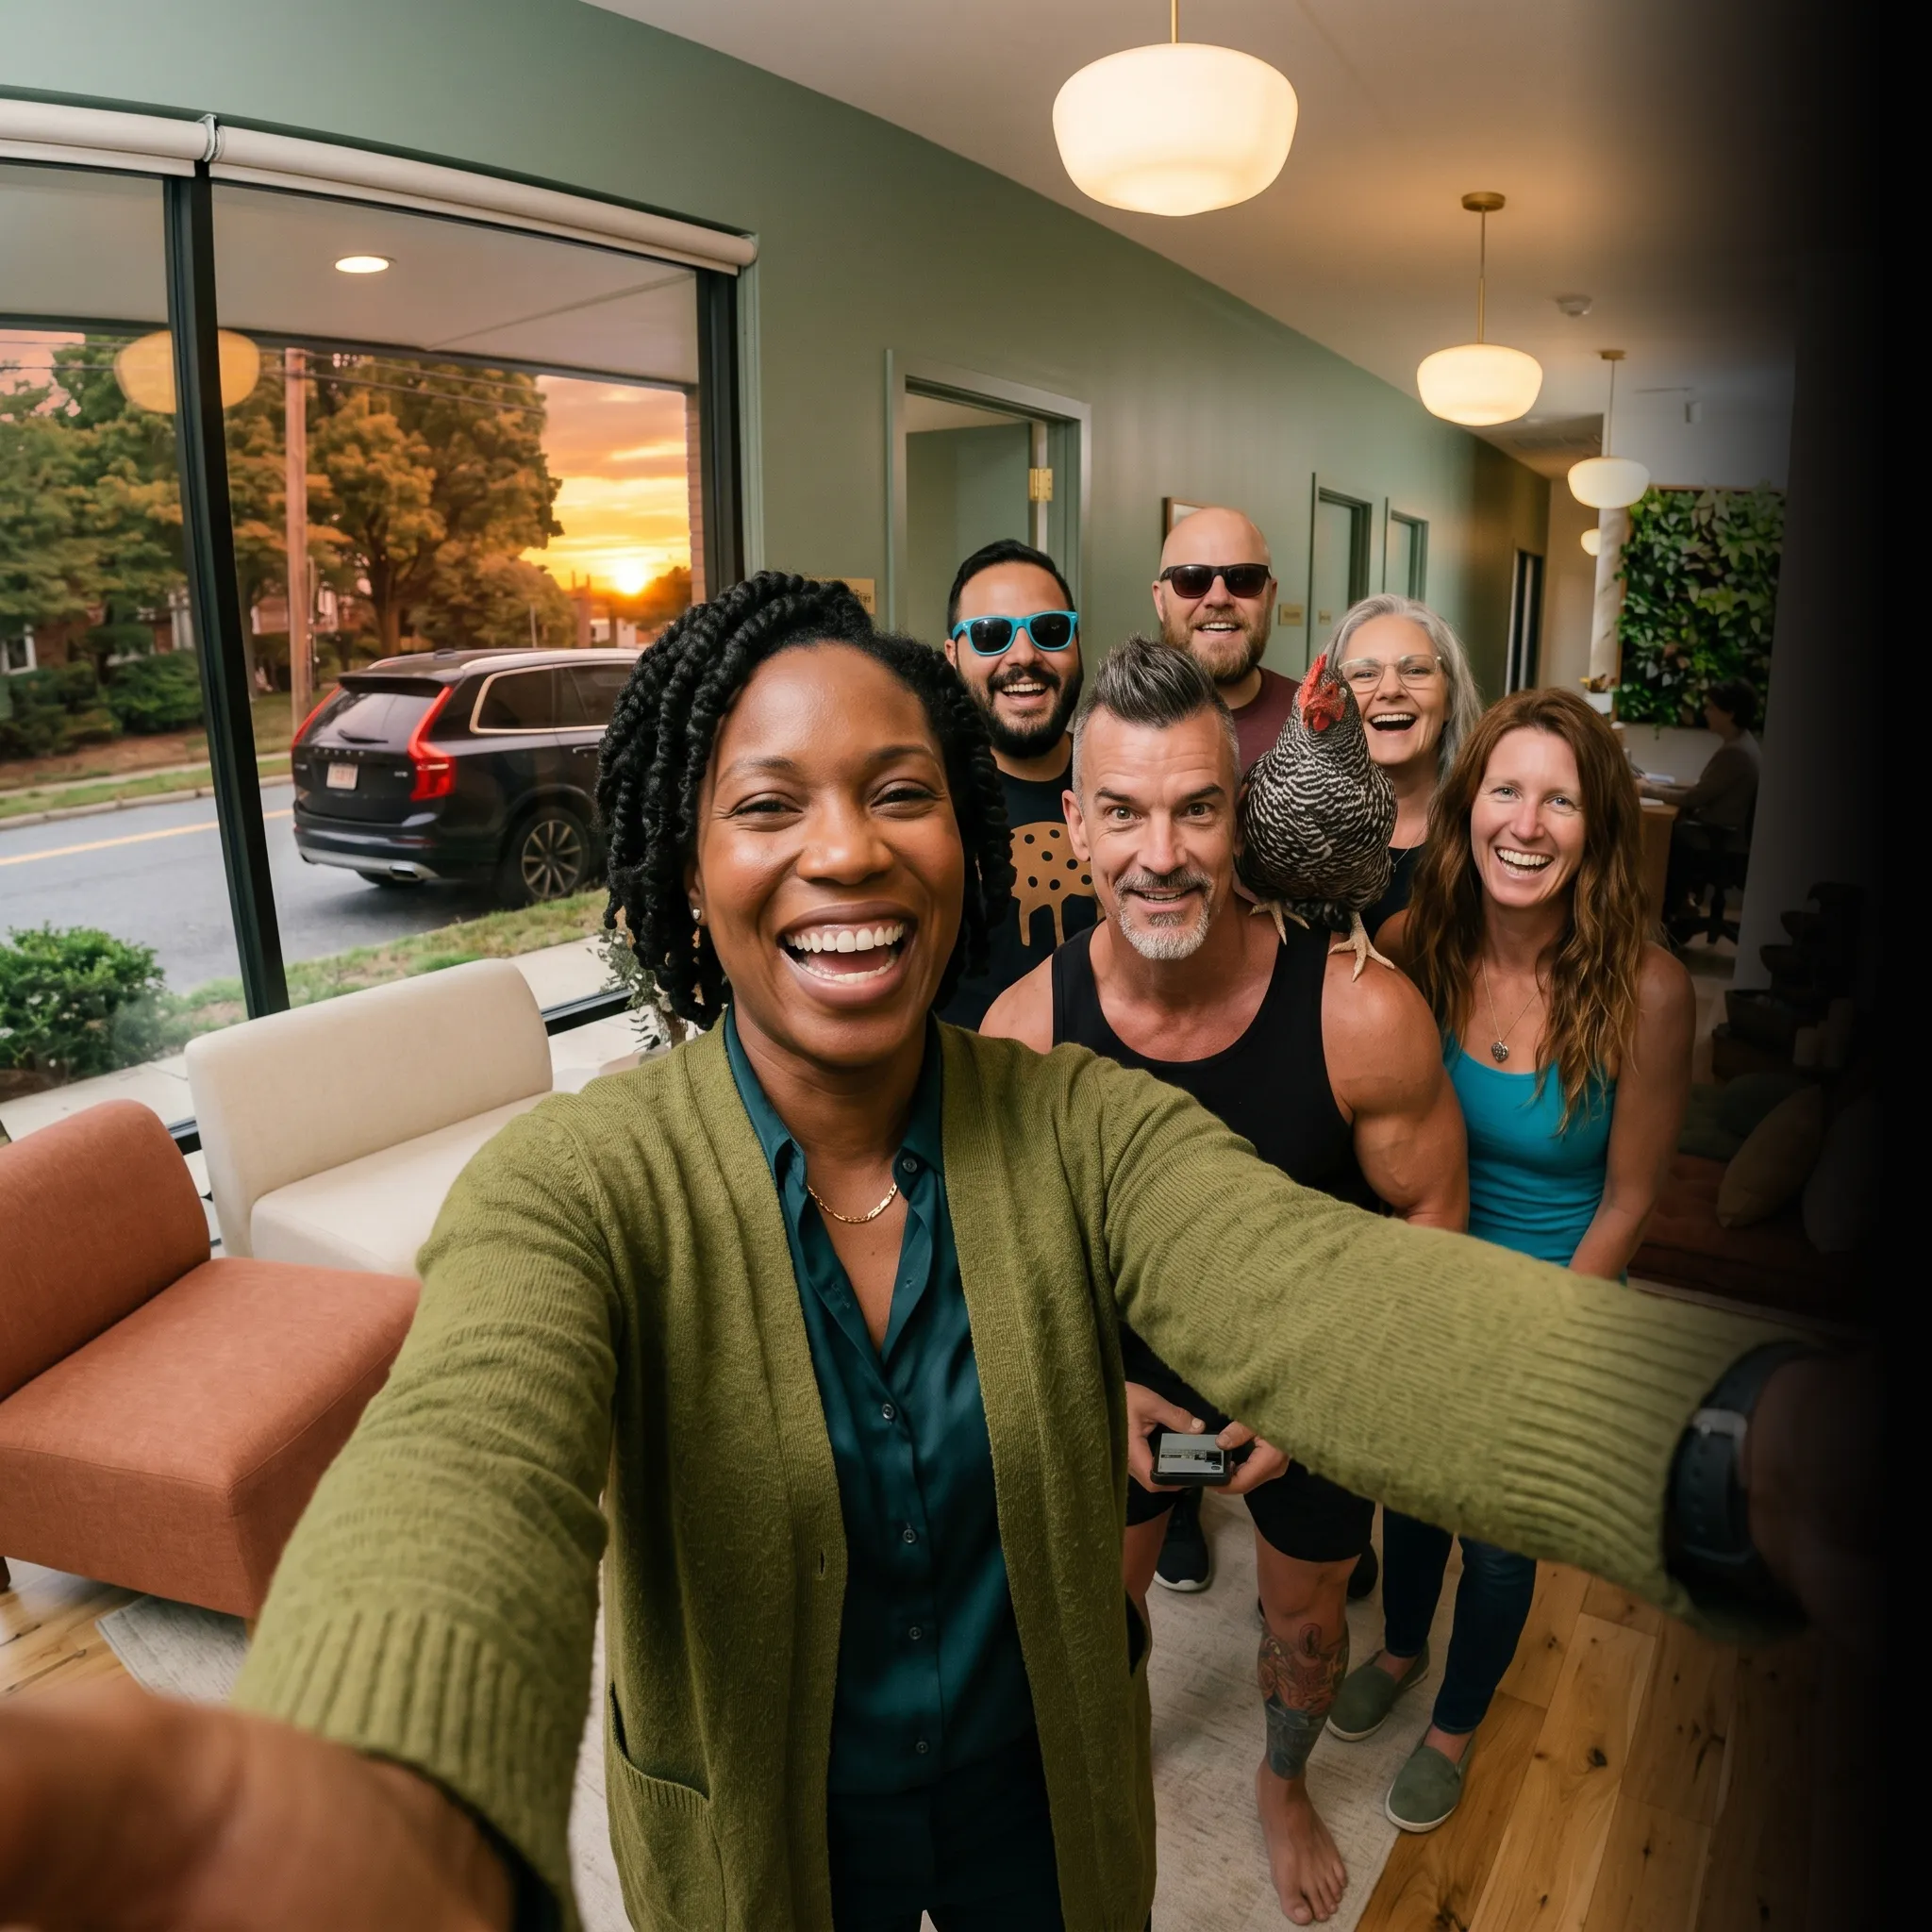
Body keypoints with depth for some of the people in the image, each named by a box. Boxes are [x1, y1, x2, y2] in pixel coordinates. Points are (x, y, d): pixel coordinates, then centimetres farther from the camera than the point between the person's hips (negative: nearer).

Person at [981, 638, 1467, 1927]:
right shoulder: (1024, 1027, -26)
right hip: (1122, 1370, 1)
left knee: (1306, 1627, 24)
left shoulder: (1364, 1017, -31)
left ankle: (1286, 1783, 60)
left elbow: (1431, 1220, -14)